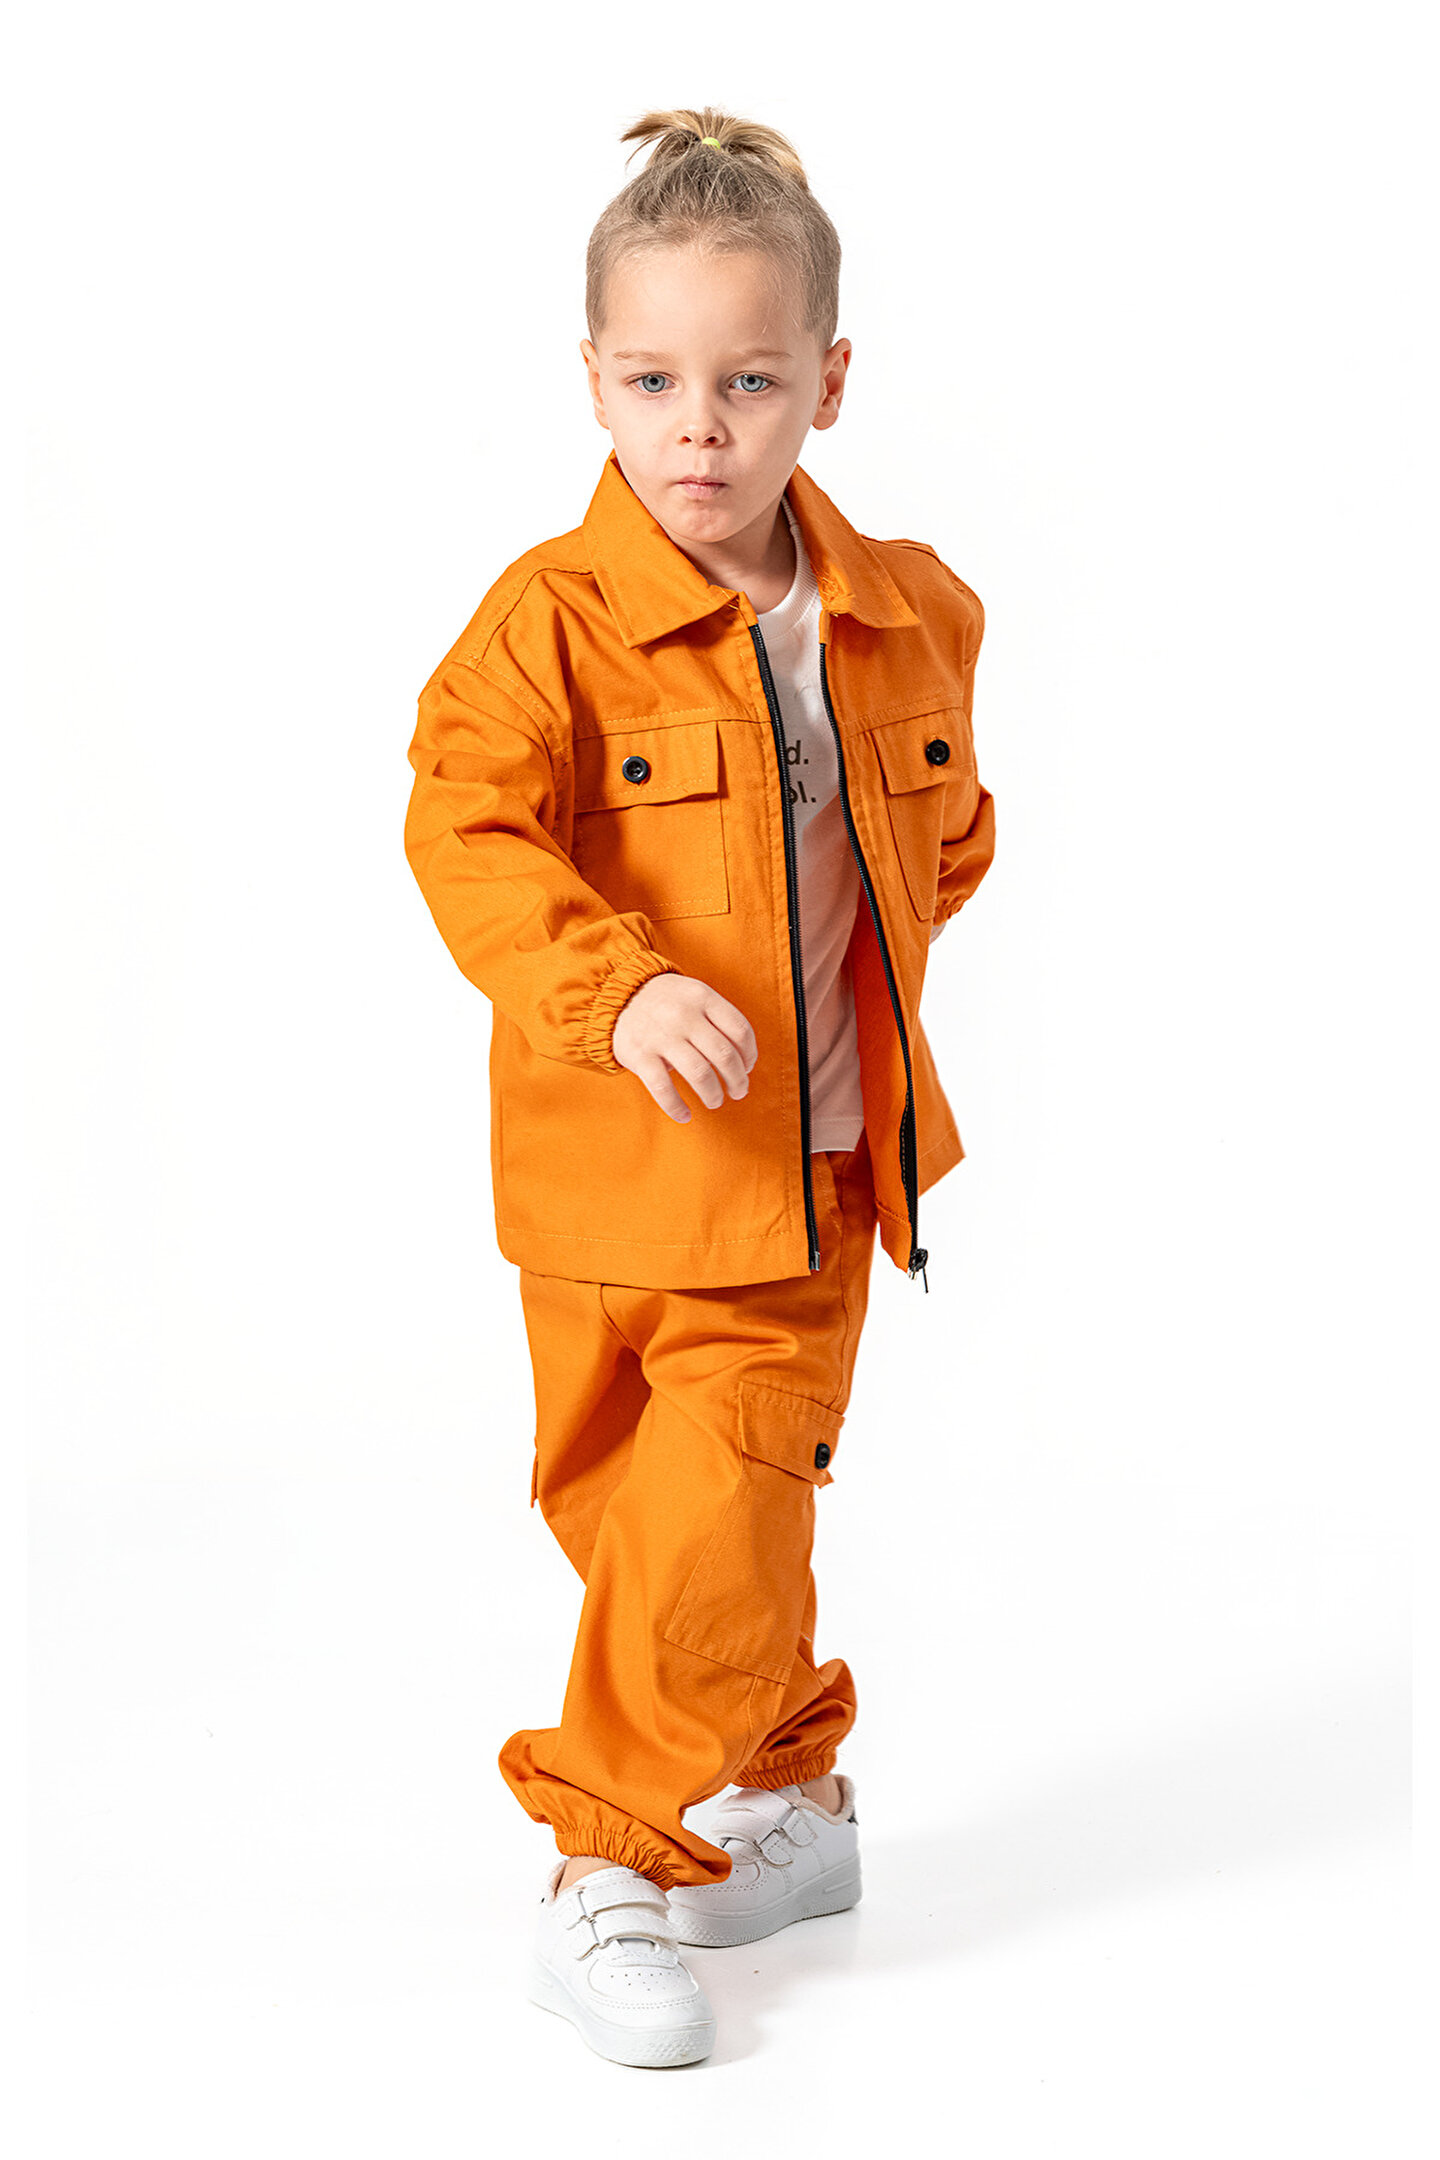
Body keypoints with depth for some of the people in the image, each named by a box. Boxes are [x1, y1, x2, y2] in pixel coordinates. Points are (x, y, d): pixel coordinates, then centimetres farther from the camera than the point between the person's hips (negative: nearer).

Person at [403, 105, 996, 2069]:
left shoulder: (908, 616, 0)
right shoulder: (550, 619, -13)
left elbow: (947, 830, 17)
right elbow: (466, 832, -20)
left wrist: (863, 976, 10)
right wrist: (620, 992, -31)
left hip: (817, 1164, 2)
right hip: (616, 1161, -2)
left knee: (728, 1506, 0)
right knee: (621, 1497, 8)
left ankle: (630, 1861, 17)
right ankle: (786, 1786, 27)